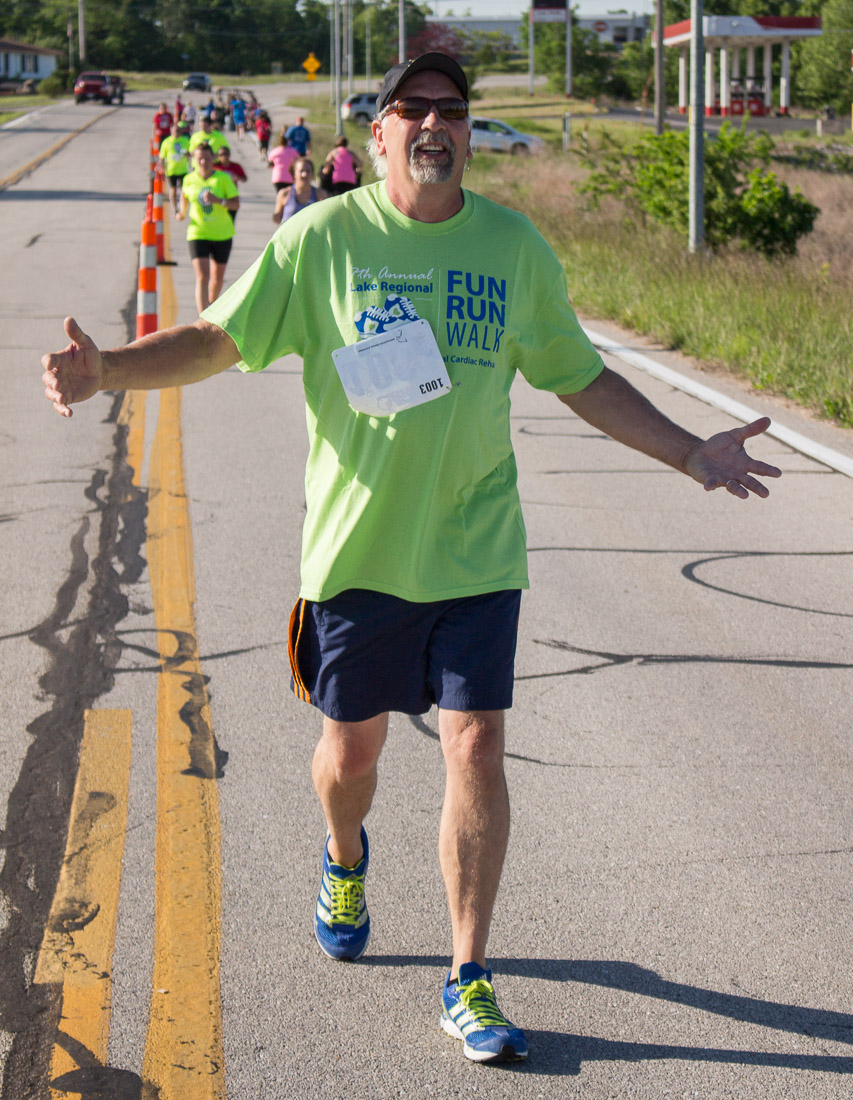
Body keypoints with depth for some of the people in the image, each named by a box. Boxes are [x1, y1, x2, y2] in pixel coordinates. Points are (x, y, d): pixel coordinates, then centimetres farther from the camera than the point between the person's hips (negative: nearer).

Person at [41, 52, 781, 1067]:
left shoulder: (514, 247, 3)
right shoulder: (320, 239, -4)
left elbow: (582, 379, 12)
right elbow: (218, 339, -2)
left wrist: (691, 453, 9)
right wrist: (106, 368, -17)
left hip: (475, 550, 1)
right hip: (355, 549, -1)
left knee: (475, 746, -6)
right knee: (351, 750, 11)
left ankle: (468, 981, 8)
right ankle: (345, 862, 48)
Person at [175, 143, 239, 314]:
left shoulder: (223, 178, -7)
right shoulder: (189, 180, -1)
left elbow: (236, 204, -11)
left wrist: (218, 200, -25)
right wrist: (183, 213, 23)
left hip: (222, 235, 1)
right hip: (197, 234, -1)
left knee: (217, 277, 15)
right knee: (202, 277, -15)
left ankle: (212, 304, 44)